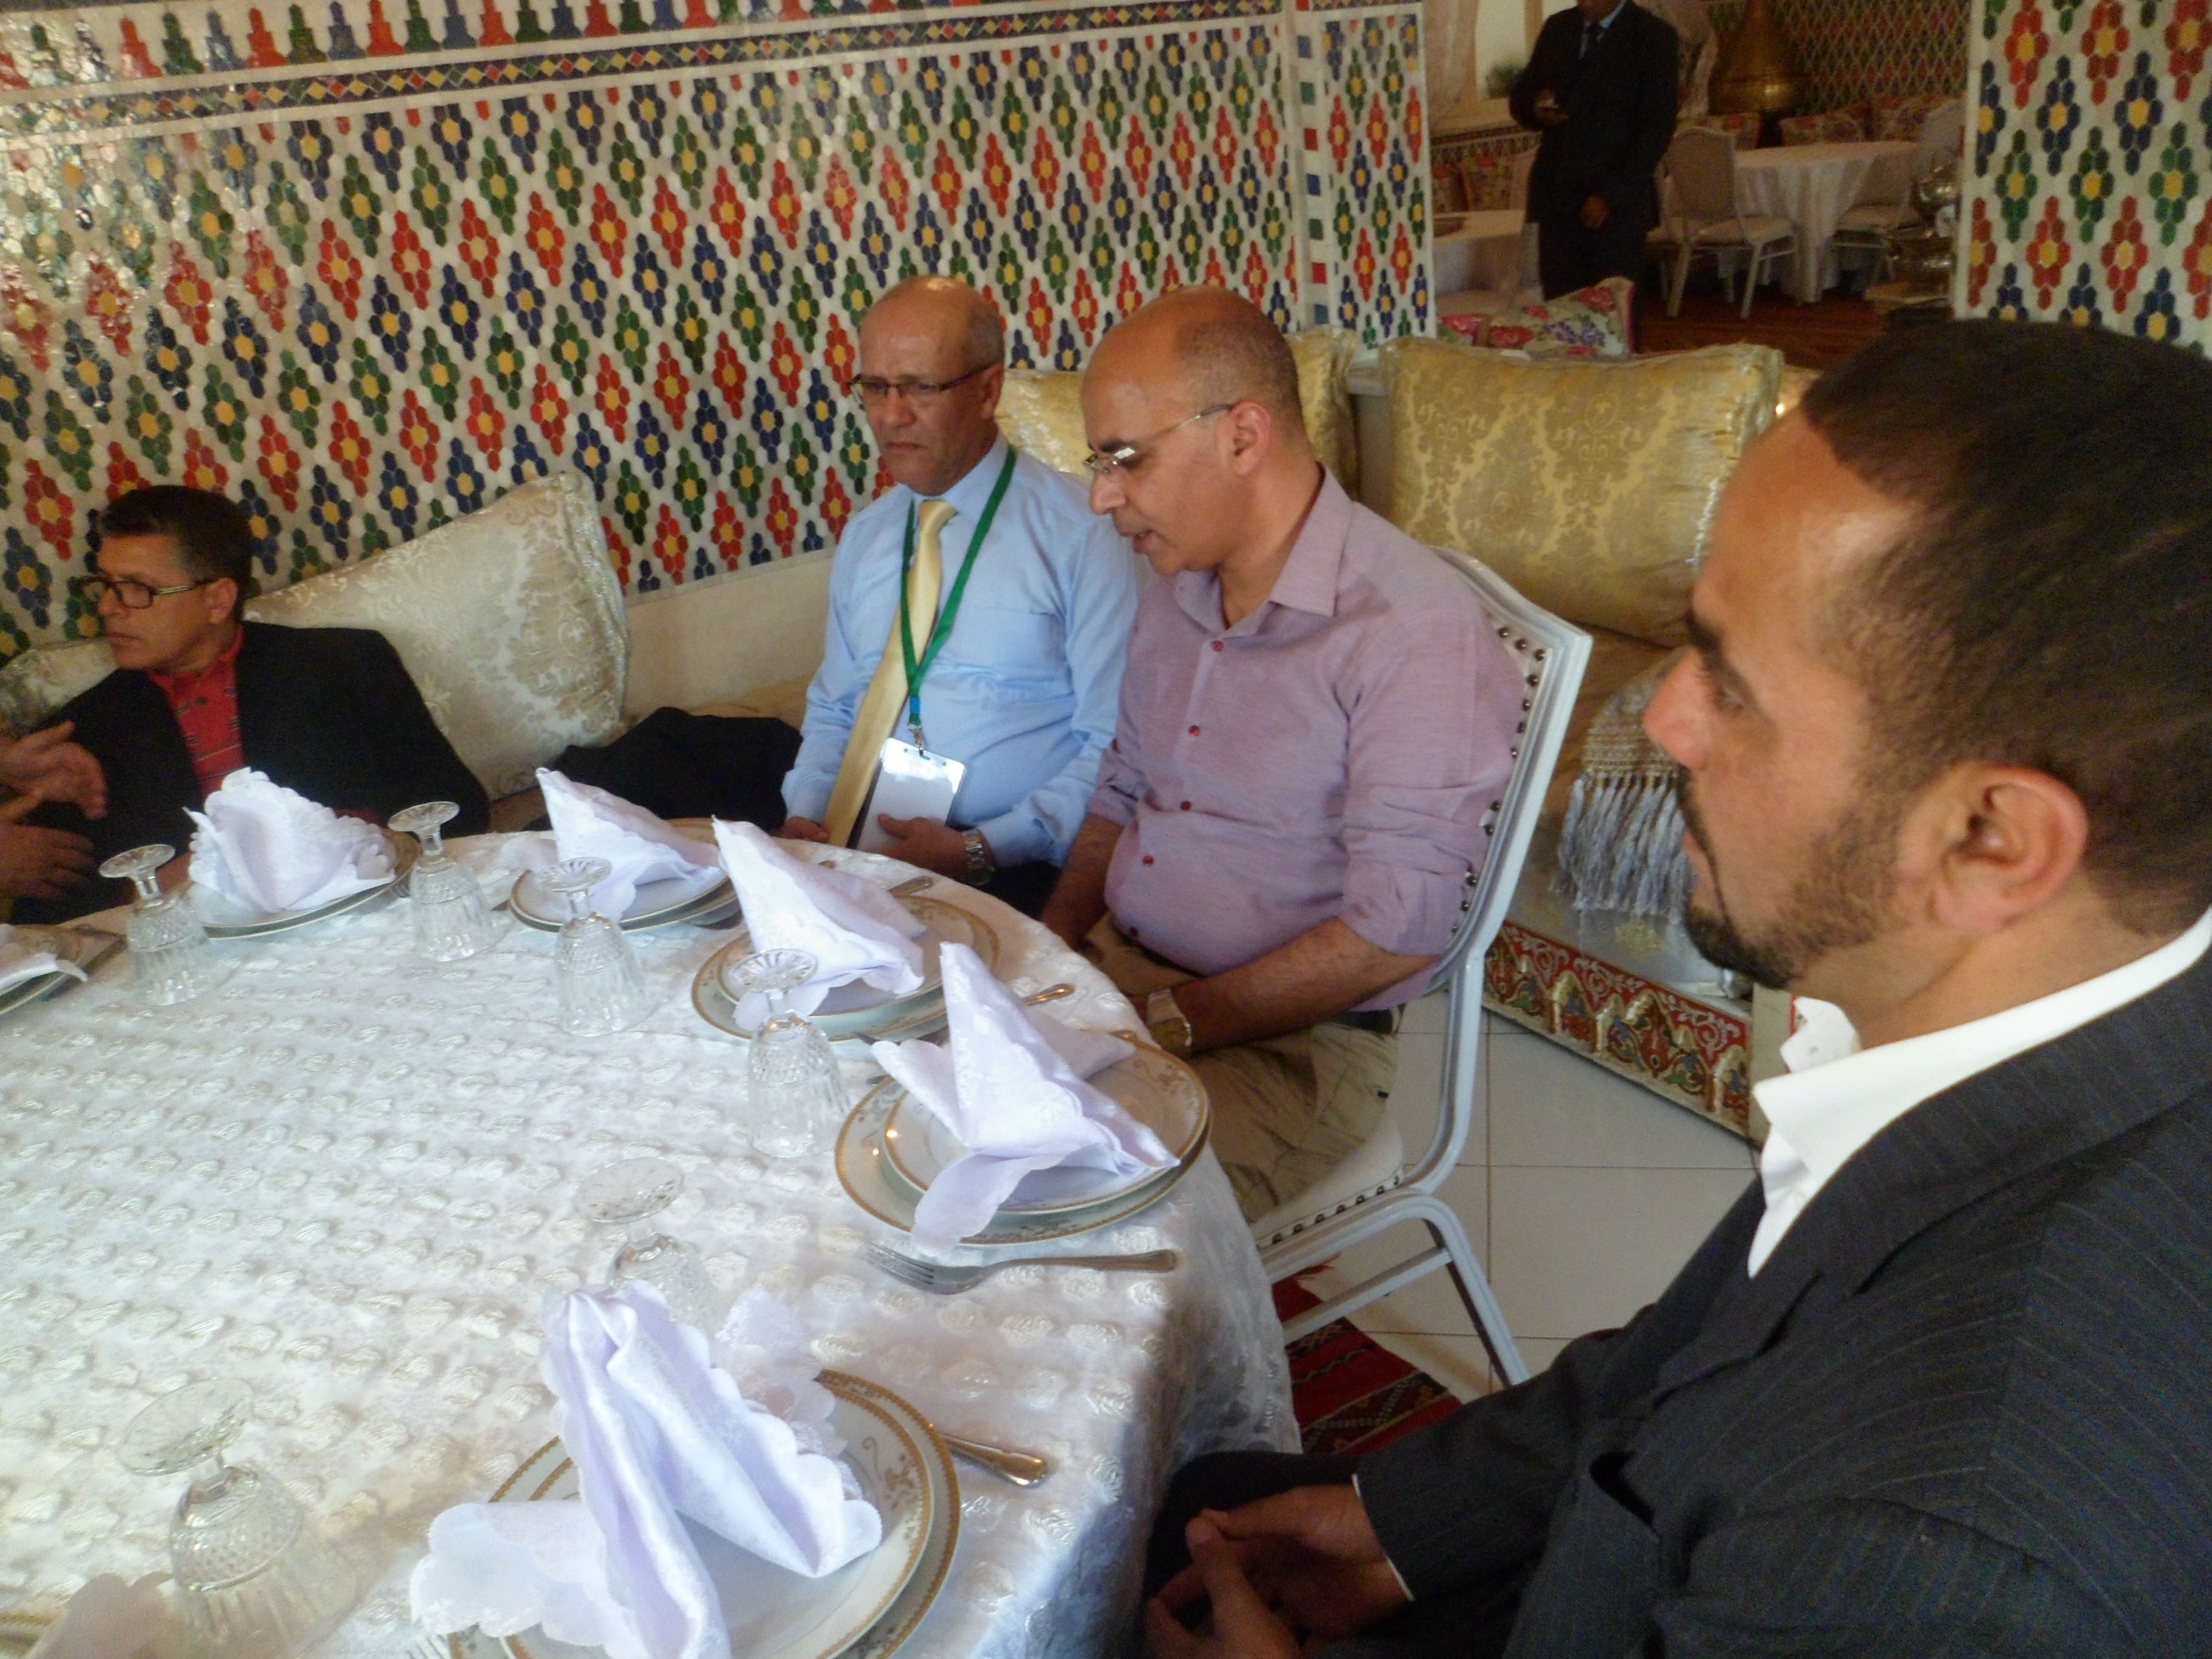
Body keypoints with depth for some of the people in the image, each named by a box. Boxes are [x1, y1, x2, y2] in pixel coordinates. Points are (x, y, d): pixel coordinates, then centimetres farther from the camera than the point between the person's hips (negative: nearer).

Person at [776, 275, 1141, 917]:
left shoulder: (1081, 532, -5)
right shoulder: (864, 534, 15)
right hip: (852, 851, 6)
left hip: (1006, 867, -5)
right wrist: (806, 814, 2)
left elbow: (1118, 747, -8)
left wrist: (980, 850, -18)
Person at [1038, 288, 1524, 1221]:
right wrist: (1049, 951, 2)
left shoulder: (1411, 630, -17)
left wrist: (1167, 1024, -17)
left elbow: (1394, 934, -20)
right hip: (1112, 972, 8)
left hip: (1286, 1041, -7)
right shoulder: (1174, 595, 10)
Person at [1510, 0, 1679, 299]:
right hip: (1555, 194, 4)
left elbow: (1657, 129, -7)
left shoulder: (1655, 37, -3)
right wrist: (1536, 109, -8)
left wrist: (1611, 195, -15)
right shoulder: (1557, 27, 12)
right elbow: (1521, 97, 17)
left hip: (1617, 203, -4)